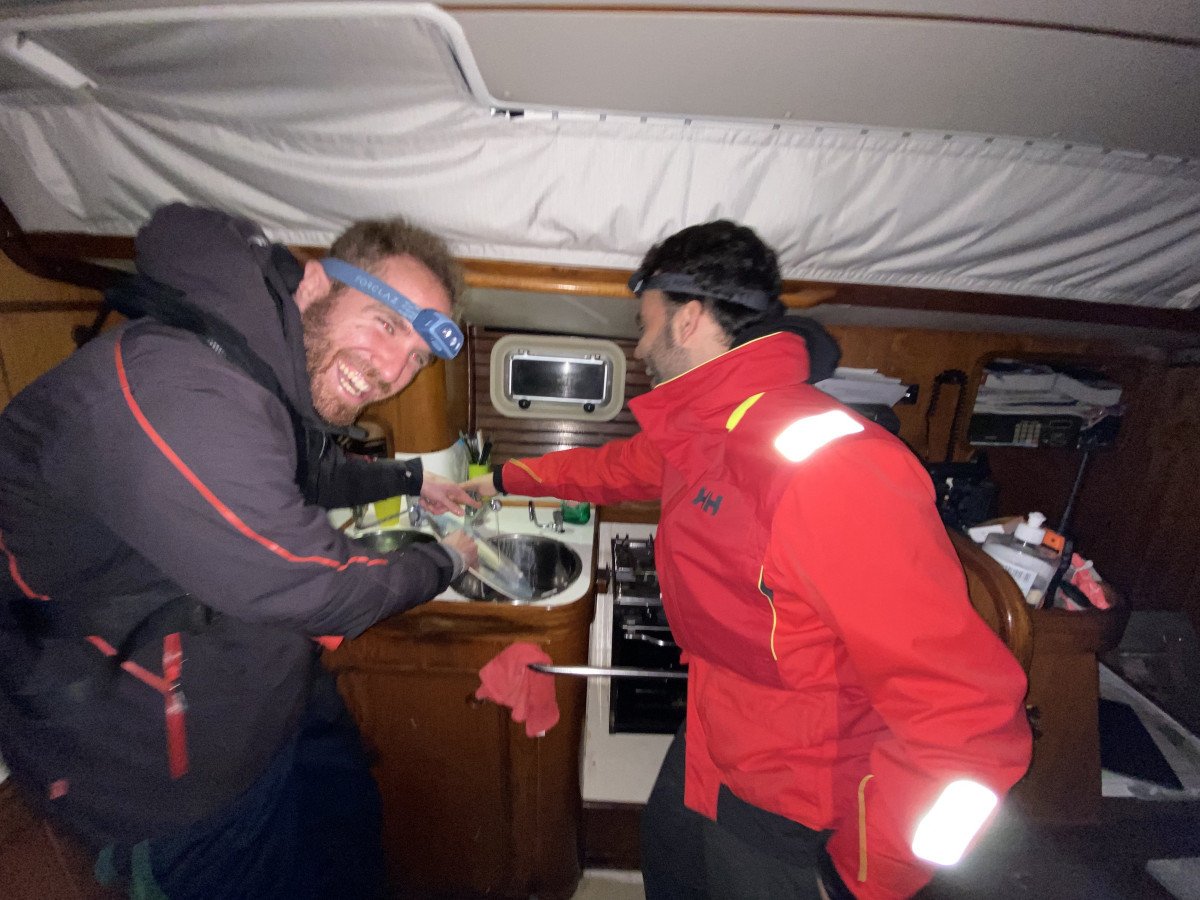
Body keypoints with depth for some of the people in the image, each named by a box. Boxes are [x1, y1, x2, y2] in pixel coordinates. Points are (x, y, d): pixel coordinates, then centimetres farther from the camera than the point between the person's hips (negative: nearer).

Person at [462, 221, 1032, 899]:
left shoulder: (829, 468, -36)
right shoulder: (696, 433, -6)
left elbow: (970, 719, -34)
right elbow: (618, 466, 15)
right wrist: (507, 478, 26)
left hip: (790, 821, -7)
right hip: (710, 746, 8)